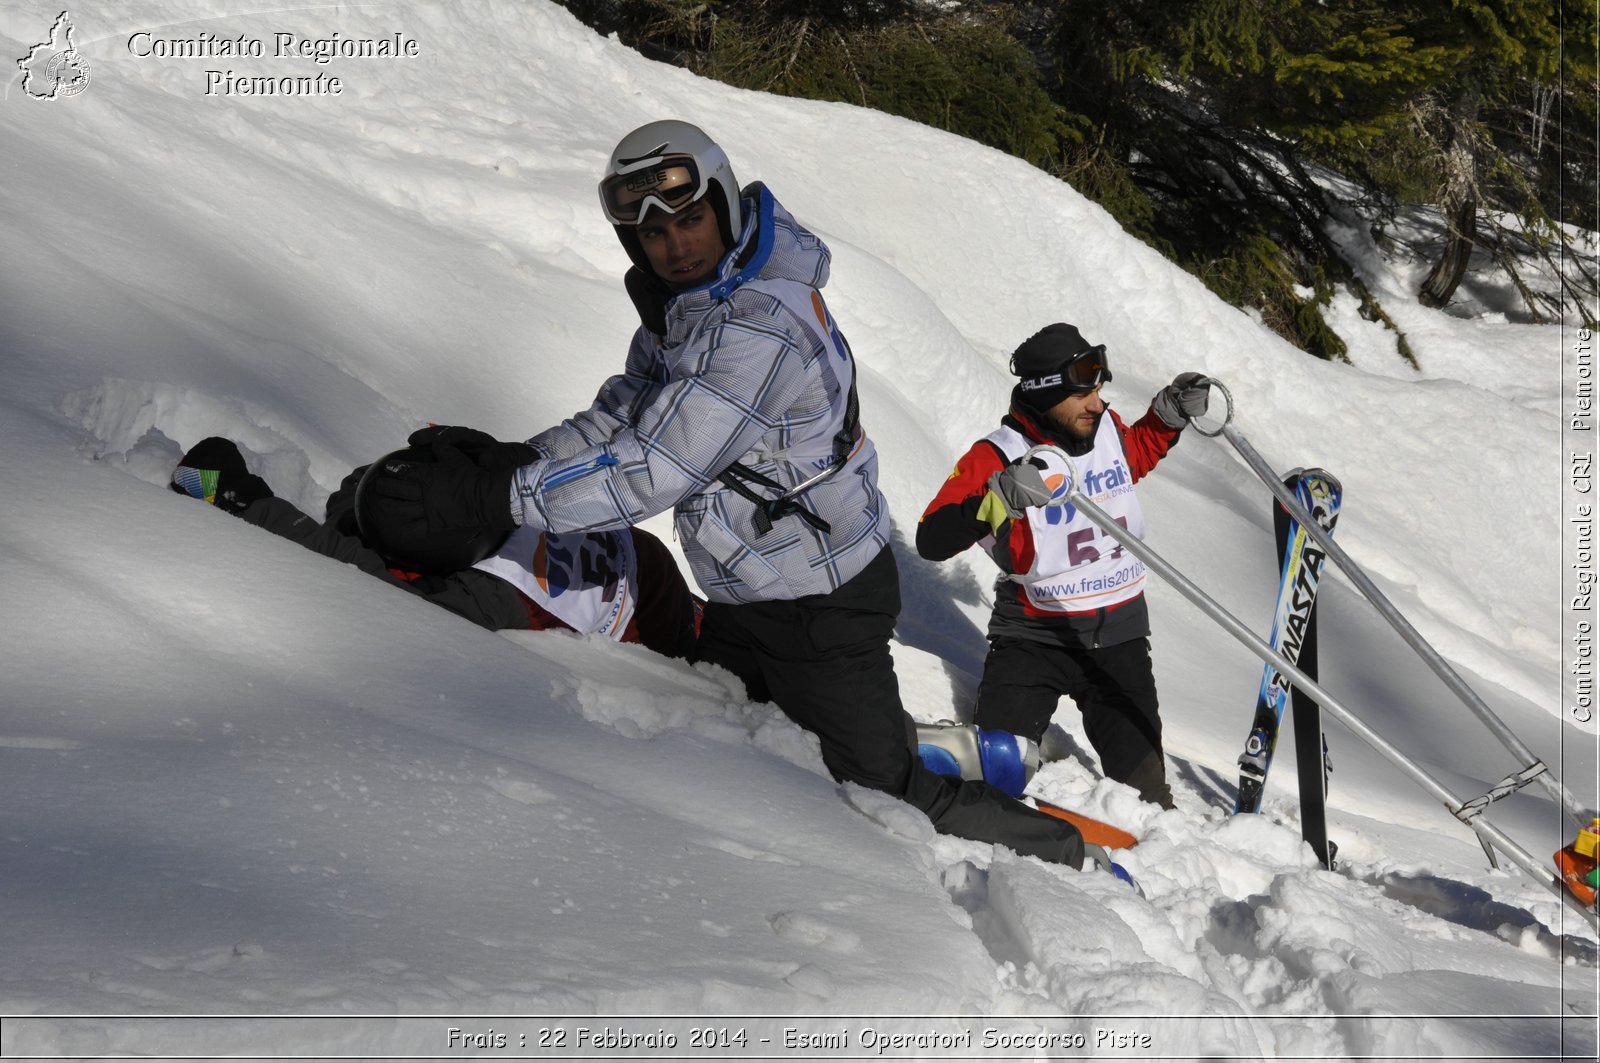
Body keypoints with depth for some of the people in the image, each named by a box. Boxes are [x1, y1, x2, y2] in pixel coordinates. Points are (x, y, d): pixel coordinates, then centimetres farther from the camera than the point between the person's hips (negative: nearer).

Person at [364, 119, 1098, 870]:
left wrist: (491, 501, -32)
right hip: (743, 596, 9)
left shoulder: (757, 329, -31)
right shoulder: (680, 301, 1)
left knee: (887, 795, 0)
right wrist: (505, 459, -9)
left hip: (820, 602, -9)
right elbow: (624, 415, 5)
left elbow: (652, 471, -33)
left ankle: (1054, 849, 22)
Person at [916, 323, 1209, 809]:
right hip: (1034, 637, -4)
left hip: (1118, 637, 4)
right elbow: (932, 541, -25)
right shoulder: (997, 457, -16)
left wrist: (1169, 413, 9)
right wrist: (998, 498, -40)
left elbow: (1139, 452, 28)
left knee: (1143, 787, 5)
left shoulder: (1107, 429, 1)